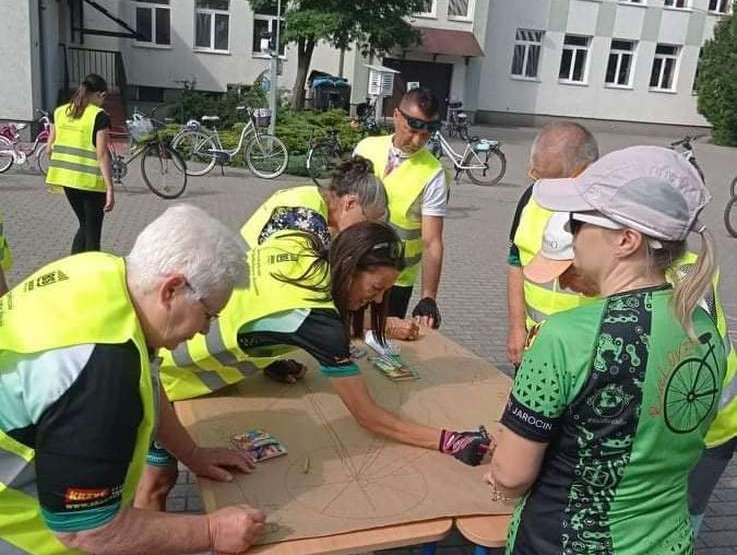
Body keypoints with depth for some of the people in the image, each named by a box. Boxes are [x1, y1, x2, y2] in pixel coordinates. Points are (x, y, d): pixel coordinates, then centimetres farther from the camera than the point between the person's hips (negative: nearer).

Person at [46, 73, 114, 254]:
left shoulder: (59, 112, 8)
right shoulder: (99, 116, -11)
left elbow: (50, 148, 11)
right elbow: (102, 155, -16)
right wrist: (110, 189, -16)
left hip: (66, 177, 6)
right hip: (91, 180, -6)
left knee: (84, 225, 21)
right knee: (93, 232, 6)